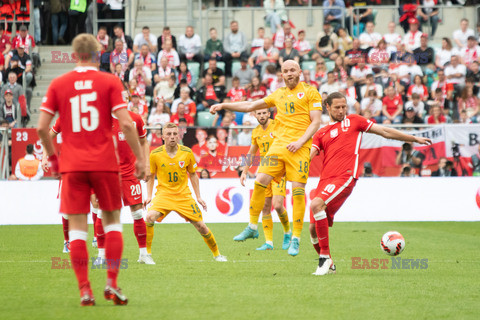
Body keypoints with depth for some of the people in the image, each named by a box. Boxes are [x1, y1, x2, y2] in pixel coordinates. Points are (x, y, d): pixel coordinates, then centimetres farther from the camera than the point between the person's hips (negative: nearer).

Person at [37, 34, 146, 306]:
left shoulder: (58, 84, 5)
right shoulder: (110, 82, 0)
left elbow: (42, 127, 2)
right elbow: (126, 124, -8)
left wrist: (53, 157, 15)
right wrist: (140, 157, -1)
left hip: (72, 166, 1)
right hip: (105, 162, -1)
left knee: (77, 226, 3)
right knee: (112, 220, 13)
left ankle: (85, 290, -3)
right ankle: (112, 283, 2)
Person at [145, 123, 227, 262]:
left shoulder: (187, 153, -3)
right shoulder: (155, 154, -6)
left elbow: (193, 174, 11)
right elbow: (150, 176, 9)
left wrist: (198, 197, 10)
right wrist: (149, 196, -1)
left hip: (184, 195, 1)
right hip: (163, 193, -1)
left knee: (201, 226, -1)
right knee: (150, 217, -29)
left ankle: (216, 253, 22)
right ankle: (147, 252, -16)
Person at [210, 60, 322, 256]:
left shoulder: (310, 92, 5)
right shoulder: (279, 94, 21)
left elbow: (316, 122, -2)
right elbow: (251, 106, 26)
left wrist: (300, 142, -15)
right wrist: (224, 106, 20)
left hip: (299, 148, -5)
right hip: (278, 144, 5)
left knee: (298, 190, -10)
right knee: (260, 181, -8)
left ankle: (296, 239, -4)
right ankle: (252, 227, 6)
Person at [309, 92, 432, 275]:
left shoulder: (353, 121, 14)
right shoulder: (321, 133, 21)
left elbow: (385, 132, 17)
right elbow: (309, 155, 11)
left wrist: (414, 139, 18)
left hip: (344, 177, -5)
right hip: (325, 179, 5)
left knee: (316, 204, -30)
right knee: (314, 229, -2)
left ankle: (325, 257, -23)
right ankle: (327, 264, 21)